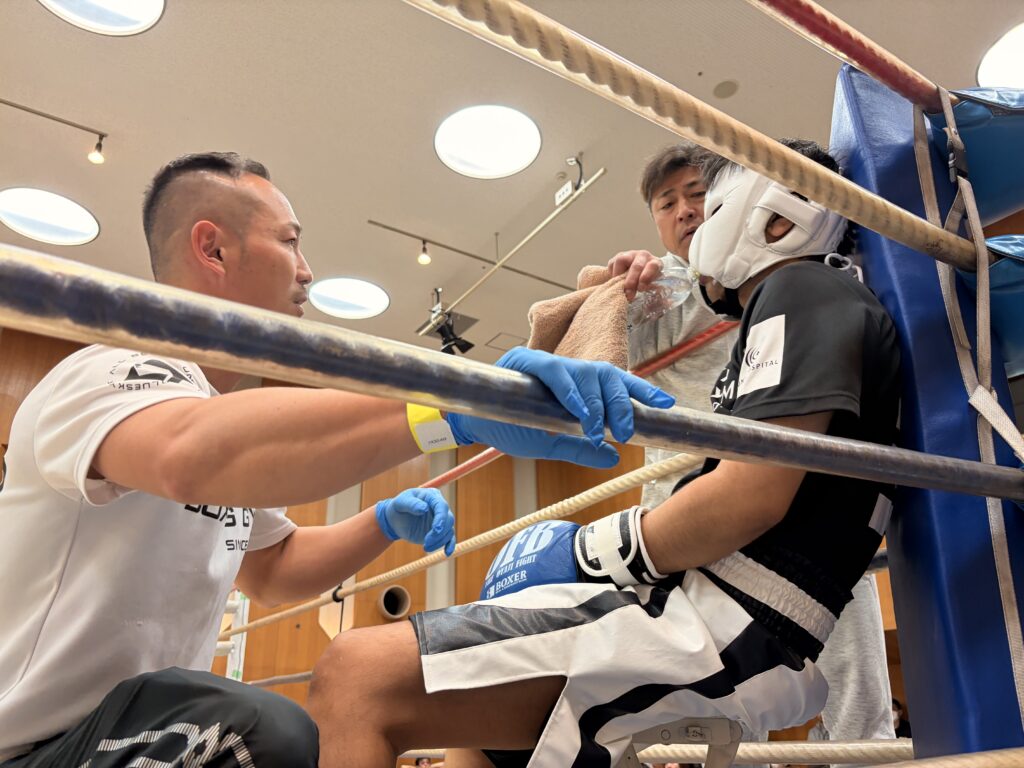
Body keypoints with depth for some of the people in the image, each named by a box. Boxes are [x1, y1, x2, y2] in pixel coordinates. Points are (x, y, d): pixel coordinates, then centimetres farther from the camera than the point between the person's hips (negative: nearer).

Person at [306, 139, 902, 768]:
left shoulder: (806, 290, -2)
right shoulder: (782, 310, 28)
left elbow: (752, 495, -17)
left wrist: (596, 553, -7)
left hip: (723, 624, -11)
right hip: (726, 629, 11)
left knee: (356, 674, -22)